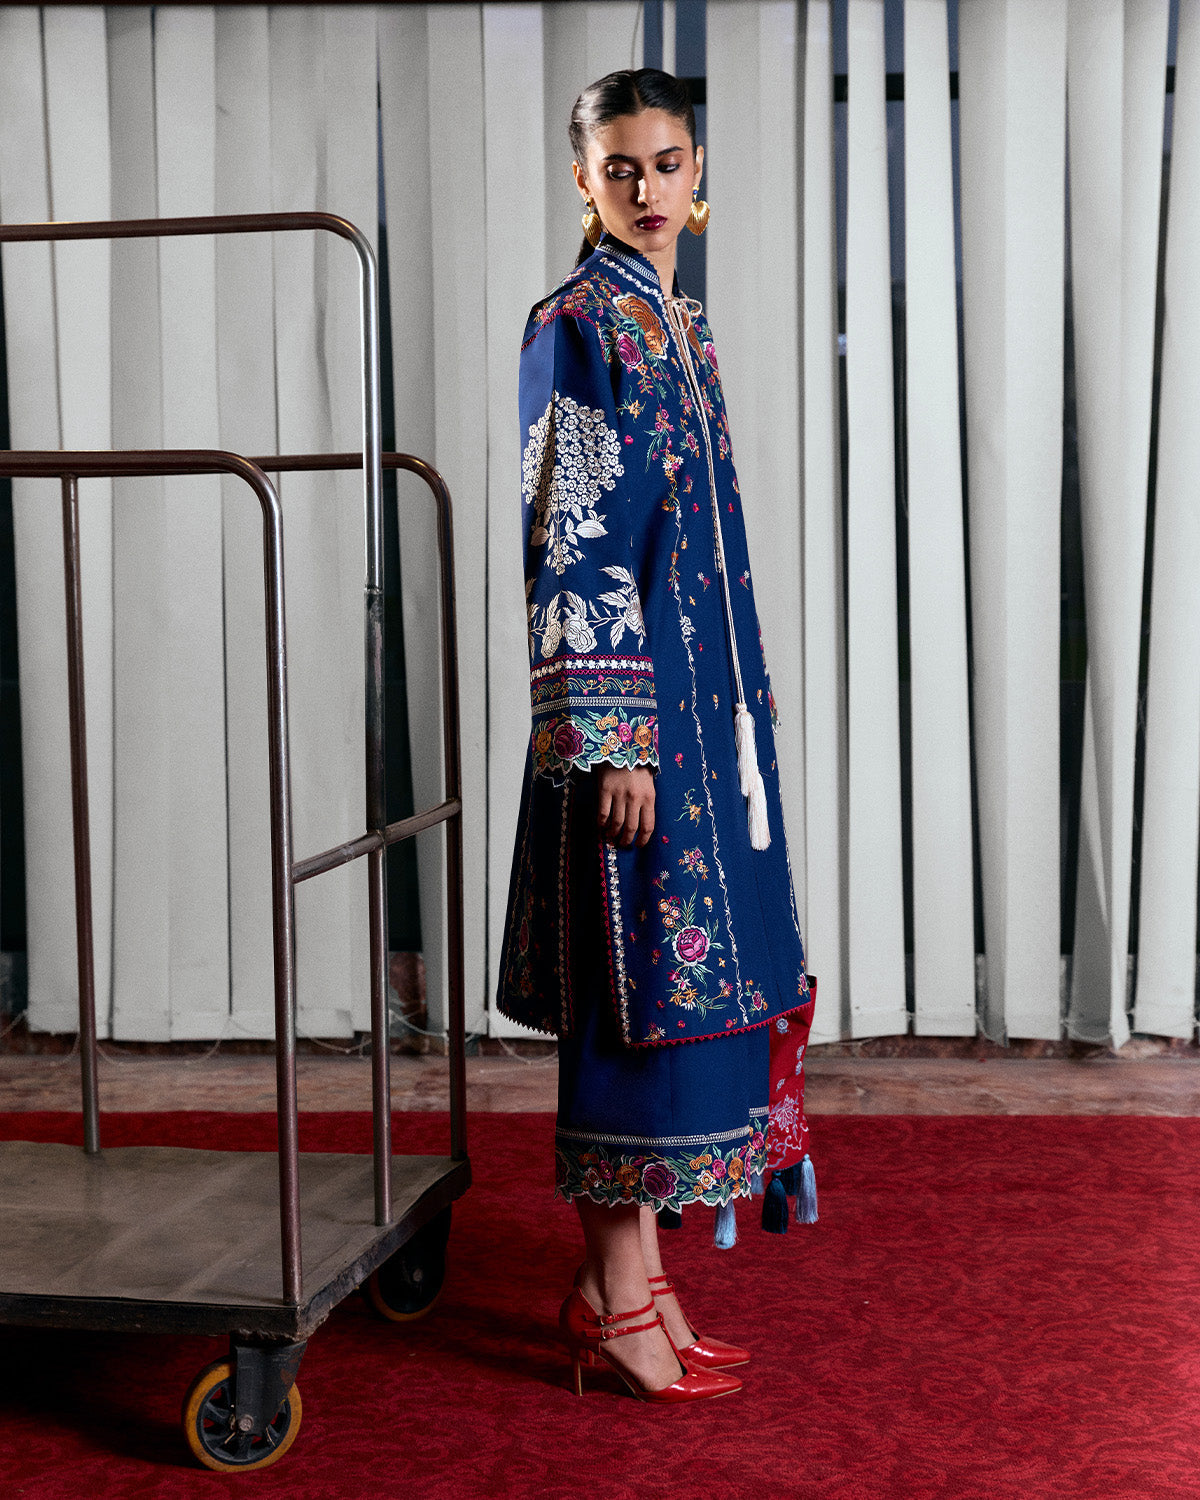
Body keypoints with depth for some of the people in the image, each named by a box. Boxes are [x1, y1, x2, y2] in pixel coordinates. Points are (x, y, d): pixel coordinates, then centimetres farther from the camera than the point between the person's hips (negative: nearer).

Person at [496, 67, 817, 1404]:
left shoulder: (678, 323, 17)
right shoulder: (580, 324, -9)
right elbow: (566, 545, -15)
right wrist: (610, 738, -20)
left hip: (700, 699, 9)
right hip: (627, 704, -9)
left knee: (676, 980, 11)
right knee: (642, 980, -4)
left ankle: (628, 1274, 21)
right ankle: (618, 1302, 7)